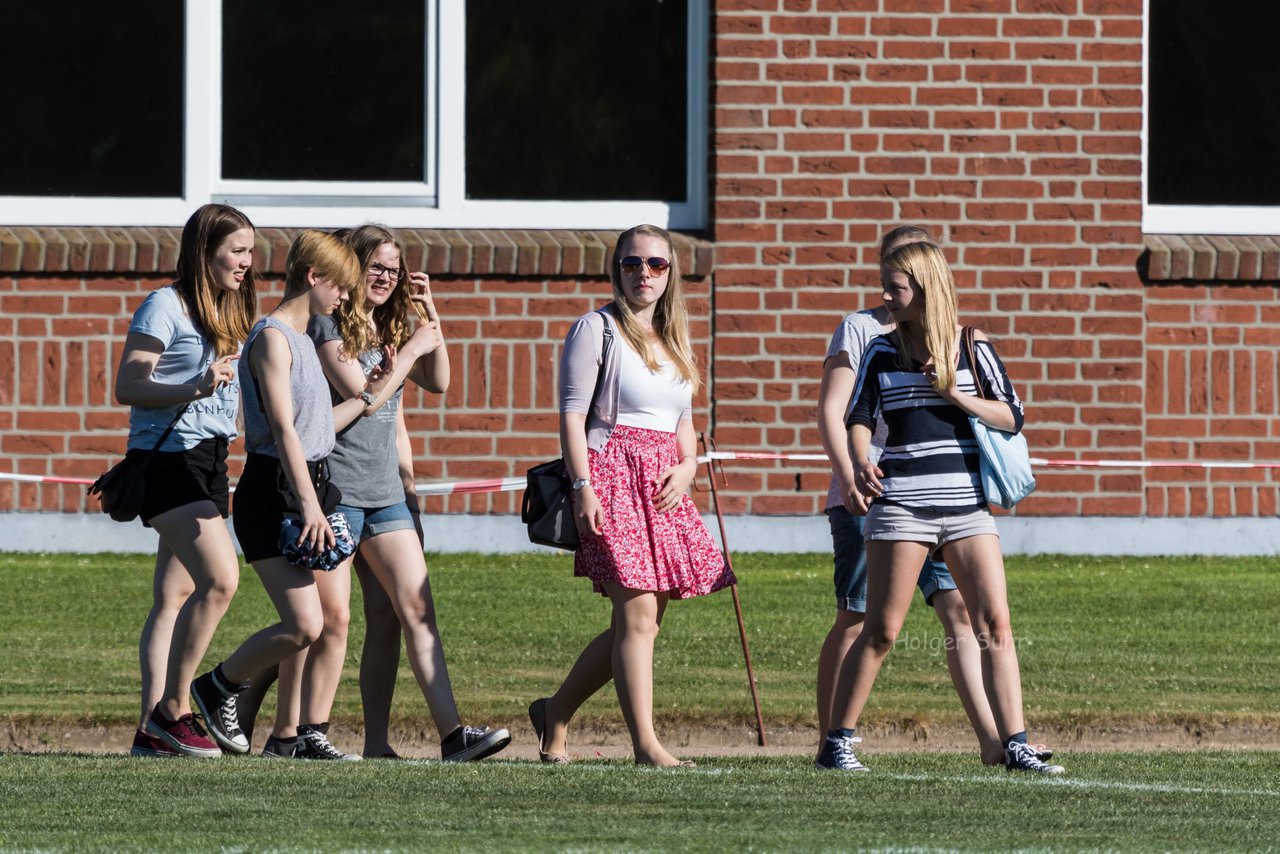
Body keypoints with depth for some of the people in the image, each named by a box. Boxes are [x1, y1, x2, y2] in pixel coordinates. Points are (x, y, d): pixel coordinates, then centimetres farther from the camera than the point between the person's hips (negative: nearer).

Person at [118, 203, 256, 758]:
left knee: (175, 597, 5)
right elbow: (127, 387, -15)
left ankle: (153, 727, 3)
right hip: (167, 457, -9)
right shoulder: (165, 306, -8)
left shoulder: (229, 315, 18)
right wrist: (194, 388, -26)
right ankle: (173, 710, -13)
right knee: (220, 580, -20)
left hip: (209, 461, 9)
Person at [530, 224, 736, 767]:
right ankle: (646, 745, -15)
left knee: (643, 622, 6)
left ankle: (555, 714, 22)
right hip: (612, 477, -7)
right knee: (638, 615, -14)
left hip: (663, 485, 7)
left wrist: (687, 467, 5)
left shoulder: (673, 339, 20)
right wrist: (583, 486, -17)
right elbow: (573, 413, -7)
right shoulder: (596, 330, -1)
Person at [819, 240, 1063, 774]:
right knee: (881, 630, -2)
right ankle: (836, 744, 5)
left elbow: (1012, 417, 4)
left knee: (995, 625, -6)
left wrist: (955, 395, -10)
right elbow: (859, 417, 1)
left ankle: (1015, 746, -6)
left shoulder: (973, 348, 6)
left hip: (967, 504, 1)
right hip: (902, 504, -1)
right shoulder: (881, 353, 7)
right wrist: (861, 462, -19)